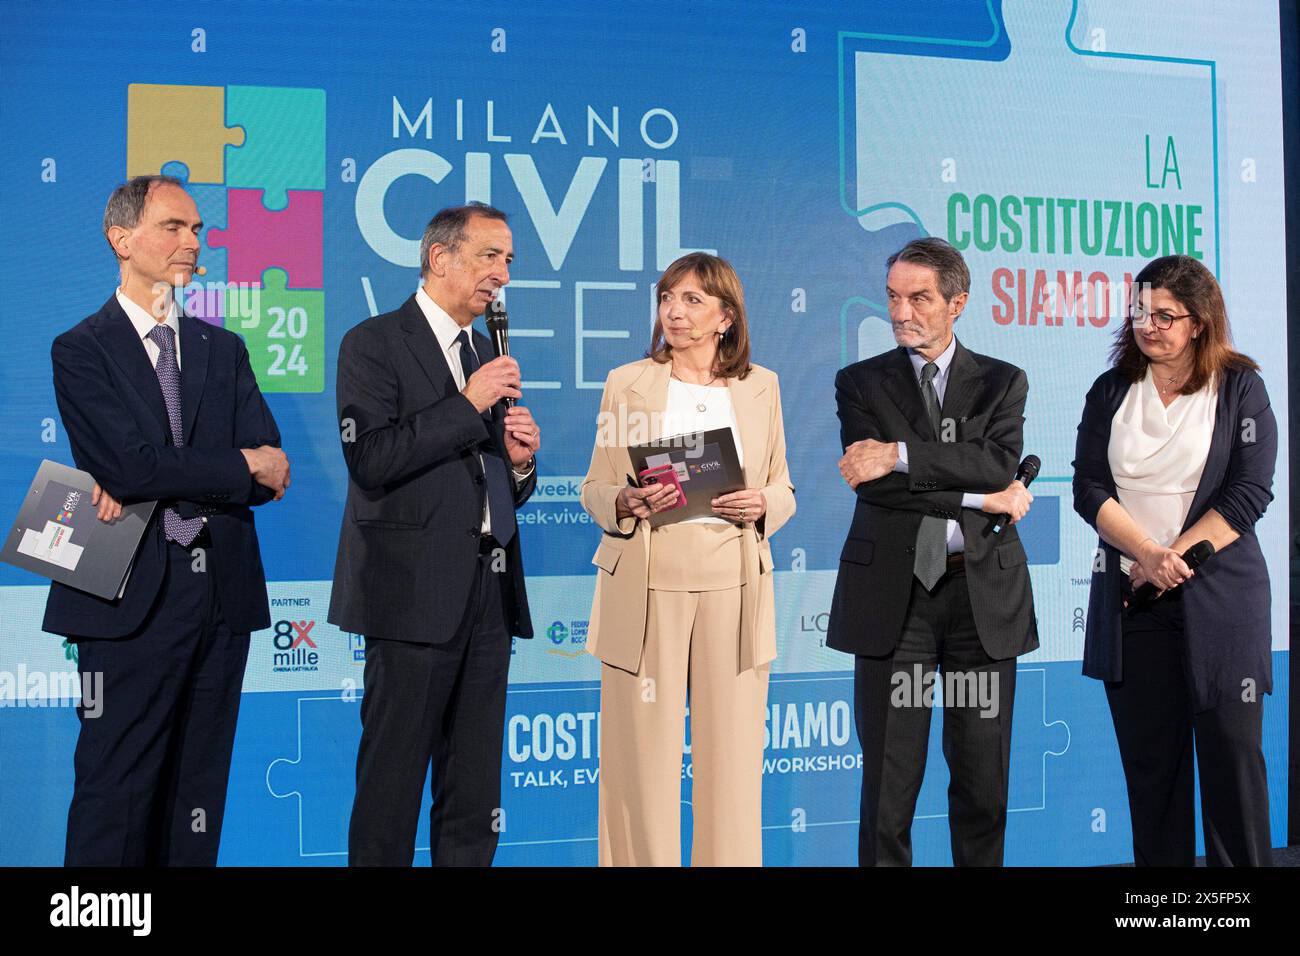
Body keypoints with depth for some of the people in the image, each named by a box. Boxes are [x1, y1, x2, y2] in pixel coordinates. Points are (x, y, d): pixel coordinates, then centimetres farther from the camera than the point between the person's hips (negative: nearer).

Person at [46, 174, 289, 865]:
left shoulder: (224, 350, 15)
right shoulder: (81, 350, 0)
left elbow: (270, 469, 2)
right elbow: (132, 467, -14)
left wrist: (157, 488, -12)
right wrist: (241, 467, -7)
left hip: (222, 593, 5)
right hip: (134, 596, -4)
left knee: (198, 795, 10)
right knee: (116, 795, 0)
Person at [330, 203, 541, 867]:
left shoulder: (488, 356, 18)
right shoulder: (373, 343, -3)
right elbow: (370, 460, -17)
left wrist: (520, 461, 1)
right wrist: (468, 405, -15)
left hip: (487, 596, 7)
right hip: (415, 592, -6)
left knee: (475, 797, 10)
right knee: (392, 783, 1)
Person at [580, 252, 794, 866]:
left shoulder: (760, 386, 10)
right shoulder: (626, 383, 6)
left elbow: (783, 489, 14)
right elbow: (594, 490, 8)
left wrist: (762, 505, -8)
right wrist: (628, 502, -13)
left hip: (732, 586, 1)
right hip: (647, 586, -1)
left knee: (732, 752, 3)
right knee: (644, 752, 0)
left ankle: (730, 859, 17)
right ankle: (645, 859, 15)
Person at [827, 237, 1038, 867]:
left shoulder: (1003, 382, 9)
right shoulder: (860, 382, 7)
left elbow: (1000, 462, -10)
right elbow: (872, 482, -8)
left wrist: (900, 454, -17)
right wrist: (981, 500, -11)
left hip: (983, 591, 1)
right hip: (891, 592, -1)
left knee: (983, 779, 7)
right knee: (889, 778, 2)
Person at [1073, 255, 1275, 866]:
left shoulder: (1240, 389, 3)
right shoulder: (1110, 391, 10)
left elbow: (1249, 493, -5)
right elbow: (1089, 489, 1)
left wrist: (1174, 556, -13)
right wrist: (1149, 554, -13)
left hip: (1219, 595, -2)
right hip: (1129, 595, 2)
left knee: (1231, 752, -2)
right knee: (1149, 757, 5)